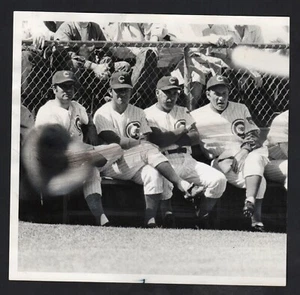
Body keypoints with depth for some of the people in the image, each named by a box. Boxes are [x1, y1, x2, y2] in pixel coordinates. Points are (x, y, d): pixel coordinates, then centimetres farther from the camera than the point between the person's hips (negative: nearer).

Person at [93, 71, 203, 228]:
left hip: (137, 164, 5)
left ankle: (150, 221, -28)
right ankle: (181, 184, -34)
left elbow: (147, 138, 4)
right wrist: (139, 142, -16)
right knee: (148, 149, -27)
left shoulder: (138, 112, 16)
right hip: (112, 164, -5)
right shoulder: (102, 114, 0)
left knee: (154, 174, -28)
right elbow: (114, 141, -14)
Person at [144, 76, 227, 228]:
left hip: (186, 160, 5)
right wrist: (181, 131, 1)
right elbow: (158, 141, -11)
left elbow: (195, 137, 6)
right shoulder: (148, 114, 5)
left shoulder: (183, 112, 21)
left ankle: (202, 219, -5)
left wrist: (170, 138, -6)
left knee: (219, 179, -16)